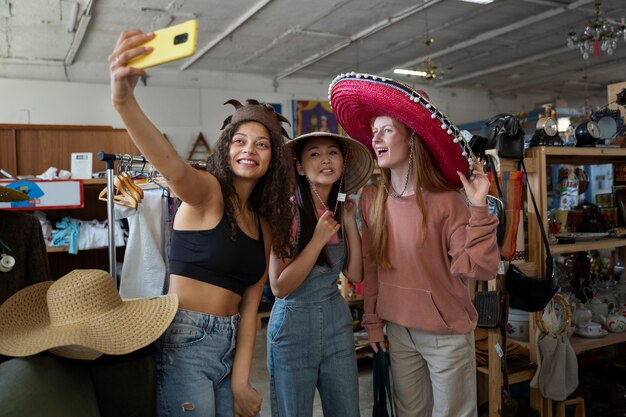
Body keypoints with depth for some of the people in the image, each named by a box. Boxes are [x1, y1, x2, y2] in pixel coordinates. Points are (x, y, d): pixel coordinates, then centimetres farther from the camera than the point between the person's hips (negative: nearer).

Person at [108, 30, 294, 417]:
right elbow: (174, 167, -32)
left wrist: (240, 381, -1)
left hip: (229, 348, 7)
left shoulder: (264, 225, 10)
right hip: (186, 344, -6)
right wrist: (125, 101, -50)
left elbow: (249, 305, 7)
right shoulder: (207, 192, -8)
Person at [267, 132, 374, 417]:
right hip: (293, 326, -5)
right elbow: (279, 286, -19)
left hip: (338, 323, 5)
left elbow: (355, 275, 1)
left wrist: (350, 223, -7)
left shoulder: (340, 210, 1)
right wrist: (319, 239, -22)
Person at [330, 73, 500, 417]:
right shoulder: (370, 199, -3)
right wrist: (372, 320, 7)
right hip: (397, 331, 4)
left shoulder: (446, 202, -17)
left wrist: (478, 208, -27)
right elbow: (371, 266, 4)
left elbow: (480, 270, -21)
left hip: (447, 334, -4)